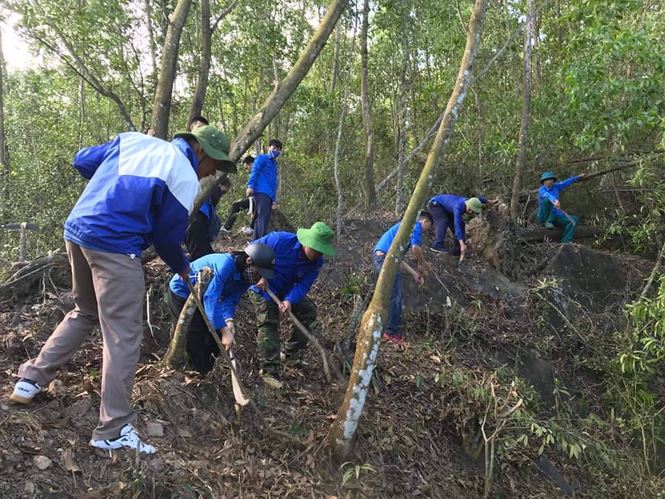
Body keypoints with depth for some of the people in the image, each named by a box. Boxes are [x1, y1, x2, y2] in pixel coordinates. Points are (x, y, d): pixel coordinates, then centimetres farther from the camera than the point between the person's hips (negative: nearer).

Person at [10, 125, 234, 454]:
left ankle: (32, 378, 32)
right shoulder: (186, 179, -6)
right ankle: (114, 430, 2)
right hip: (114, 245, -8)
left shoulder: (134, 140, 13)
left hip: (77, 230, 8)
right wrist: (183, 268, 19)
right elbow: (167, 237, 0)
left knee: (84, 313, 27)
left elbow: (82, 161, 17)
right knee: (123, 336, -2)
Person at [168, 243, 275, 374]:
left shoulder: (246, 277, -10)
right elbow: (210, 298, -42)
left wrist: (229, 320, -36)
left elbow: (229, 299, -16)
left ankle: (205, 371, 22)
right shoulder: (226, 264, -37)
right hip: (181, 293, -8)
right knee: (195, 335, -11)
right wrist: (224, 330, -45)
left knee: (216, 333, 6)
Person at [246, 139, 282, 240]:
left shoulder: (274, 164, 29)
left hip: (269, 195, 8)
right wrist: (250, 186, -22)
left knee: (262, 219, 7)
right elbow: (254, 171, -7)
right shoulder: (262, 158, 7)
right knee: (263, 218, -19)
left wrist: (274, 200, 24)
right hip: (261, 192, -8)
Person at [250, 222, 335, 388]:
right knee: (269, 323, -16)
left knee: (309, 312, 3)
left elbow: (303, 285, -20)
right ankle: (269, 371, -14)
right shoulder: (281, 240, -30)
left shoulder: (316, 262, -17)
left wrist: (290, 300, -38)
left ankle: (291, 353, 19)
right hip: (263, 287, -6)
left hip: (288, 290, 6)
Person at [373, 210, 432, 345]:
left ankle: (388, 331, 24)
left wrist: (414, 274, 27)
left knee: (390, 297, 18)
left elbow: (399, 259, 30)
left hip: (378, 257, 10)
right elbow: (415, 248, -11)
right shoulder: (416, 225, 5)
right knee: (395, 298, -5)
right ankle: (393, 333, 0)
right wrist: (423, 267, 5)